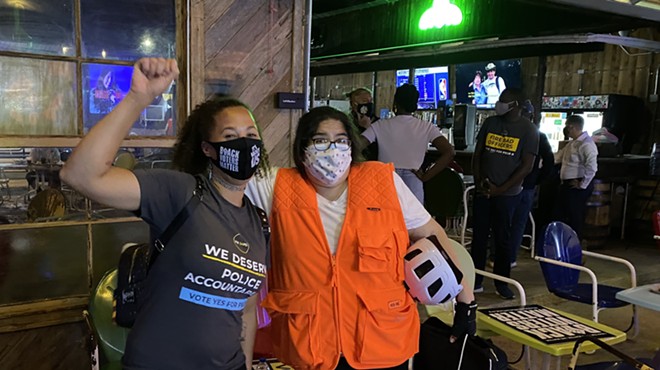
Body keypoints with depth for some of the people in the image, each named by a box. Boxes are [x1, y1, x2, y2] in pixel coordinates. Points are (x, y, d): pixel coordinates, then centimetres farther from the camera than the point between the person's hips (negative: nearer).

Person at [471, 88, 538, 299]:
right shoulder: (490, 123, 7)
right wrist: (479, 182, -3)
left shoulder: (528, 129, -3)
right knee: (479, 236, 5)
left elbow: (527, 166, -7)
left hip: (507, 194, -3)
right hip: (483, 191, 3)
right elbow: (477, 154, 10)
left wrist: (500, 189, -11)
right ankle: (475, 281, 14)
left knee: (502, 238, 5)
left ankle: (502, 283, 17)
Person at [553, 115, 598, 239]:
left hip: (577, 187, -10)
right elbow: (558, 156, 25)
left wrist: (582, 185, -20)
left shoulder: (586, 144, -18)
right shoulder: (572, 143, 14)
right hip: (567, 185, 10)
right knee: (559, 215, 16)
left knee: (575, 218, 1)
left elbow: (592, 167, -27)